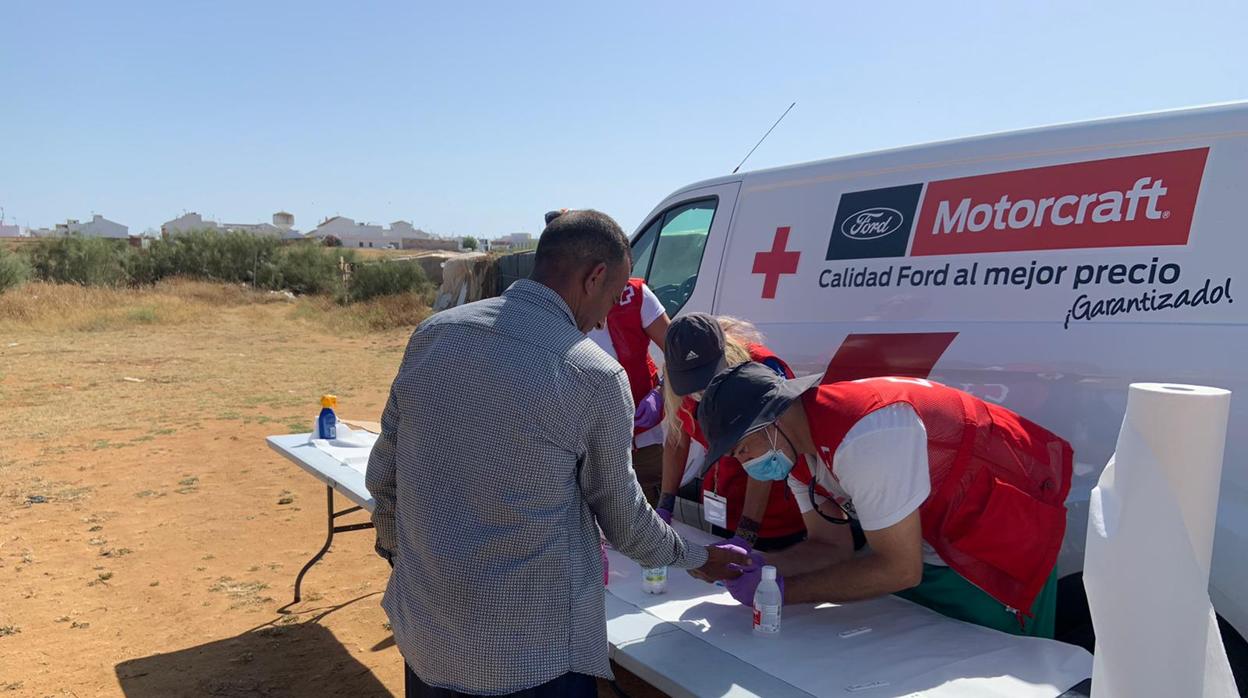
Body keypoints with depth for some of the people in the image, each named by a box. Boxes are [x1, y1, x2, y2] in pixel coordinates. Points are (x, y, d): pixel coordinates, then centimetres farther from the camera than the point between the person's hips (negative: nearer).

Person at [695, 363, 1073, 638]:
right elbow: (831, 546, -1)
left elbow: (899, 570, -30)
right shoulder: (796, 443, -7)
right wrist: (750, 564, -17)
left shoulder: (863, 436, -37)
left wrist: (782, 590, -25)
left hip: (1001, 545, -8)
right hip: (929, 549, 8)